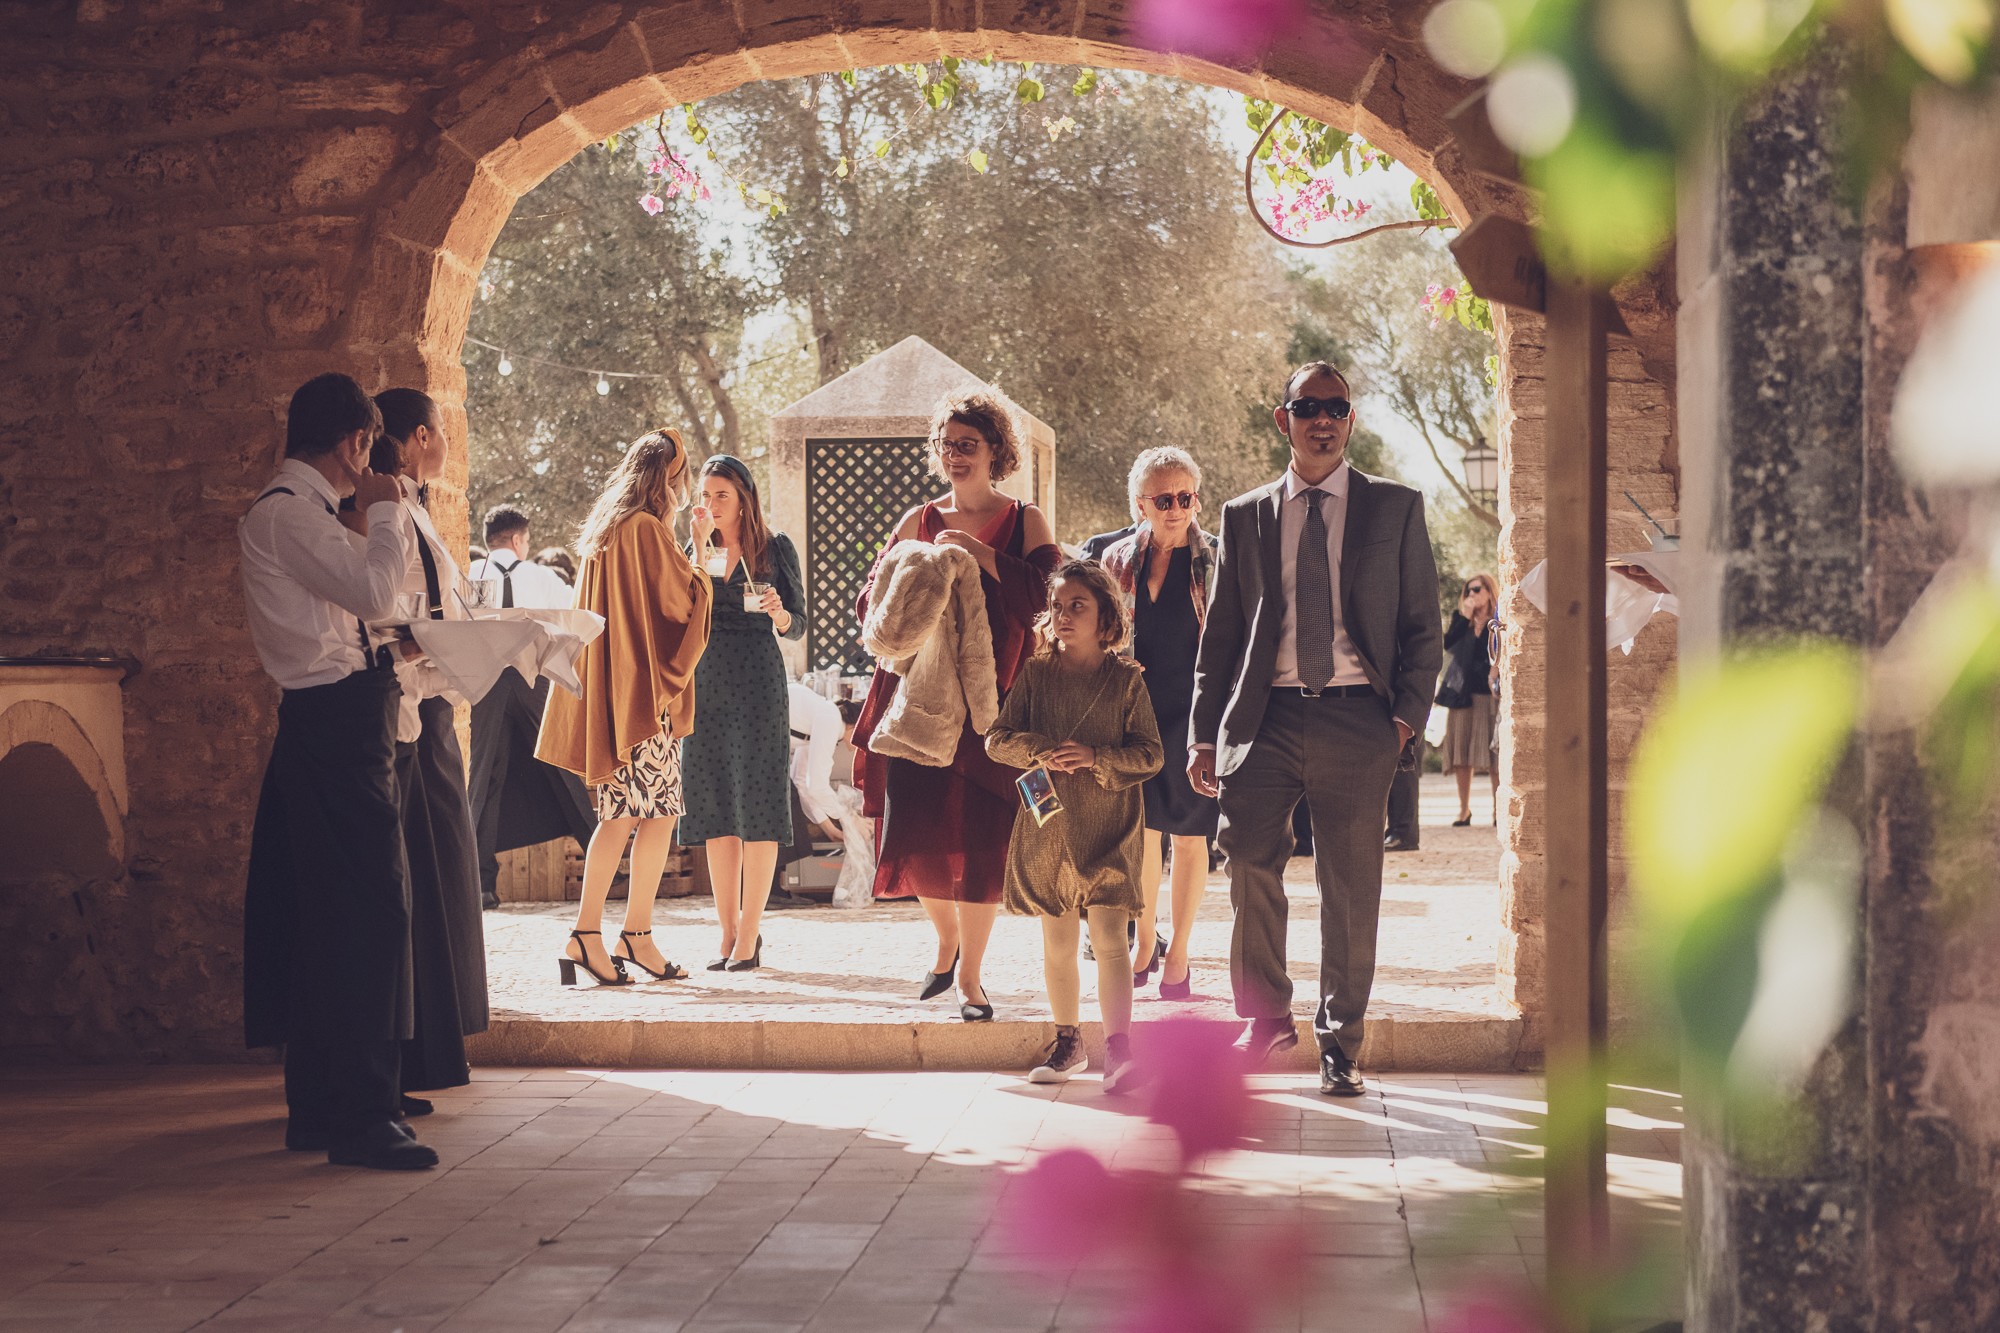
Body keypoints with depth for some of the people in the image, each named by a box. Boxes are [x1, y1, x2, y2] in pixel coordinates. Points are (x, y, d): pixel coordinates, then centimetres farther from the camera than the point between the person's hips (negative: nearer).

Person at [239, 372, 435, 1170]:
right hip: (333, 724, -11)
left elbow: (355, 604, 22)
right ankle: (361, 1119, -13)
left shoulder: (297, 511, 19)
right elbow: (375, 592, -22)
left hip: (335, 727, 11)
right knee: (368, 910, -13)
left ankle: (319, 1109, 21)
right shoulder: (286, 512, -12)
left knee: (327, 916, 14)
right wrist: (386, 511, -8)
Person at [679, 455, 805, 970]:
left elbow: (797, 624, 5)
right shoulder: (694, 549, 13)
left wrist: (778, 612, -16)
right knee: (715, 808, 3)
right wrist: (700, 552, -7)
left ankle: (750, 934, -2)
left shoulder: (775, 547, 4)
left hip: (758, 682, -3)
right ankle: (728, 933, 9)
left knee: (757, 808, -5)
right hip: (705, 682, 3)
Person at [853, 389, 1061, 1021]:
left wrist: (978, 553, -16)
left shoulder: (1024, 522, 4)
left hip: (991, 701, -2)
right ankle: (947, 938, 27)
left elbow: (1049, 591, -12)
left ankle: (970, 978, 6)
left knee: (981, 837, -6)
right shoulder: (919, 521, 11)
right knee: (917, 833, -2)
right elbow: (870, 603, 9)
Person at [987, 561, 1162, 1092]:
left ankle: (1118, 1048, -11)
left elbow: (1150, 754, -3)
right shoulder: (1035, 674, 6)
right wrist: (1039, 752, -16)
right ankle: (1067, 1040, 25)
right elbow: (997, 738, 2)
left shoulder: (1126, 678, -1)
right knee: (1057, 943, 11)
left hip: (1108, 827, -3)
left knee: (1108, 937, -11)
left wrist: (1095, 758, -18)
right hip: (1047, 826, 3)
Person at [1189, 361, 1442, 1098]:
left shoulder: (1395, 508, 9)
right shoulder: (1244, 516, 13)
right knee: (1249, 863, -10)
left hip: (1356, 717, -1)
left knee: (1350, 887, 2)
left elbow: (1422, 626, 9)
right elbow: (1220, 632, 14)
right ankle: (1267, 1016, 10)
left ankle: (1339, 1045, 14)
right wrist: (1205, 734, 6)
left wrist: (1408, 714, -5)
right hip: (1266, 717, 1)